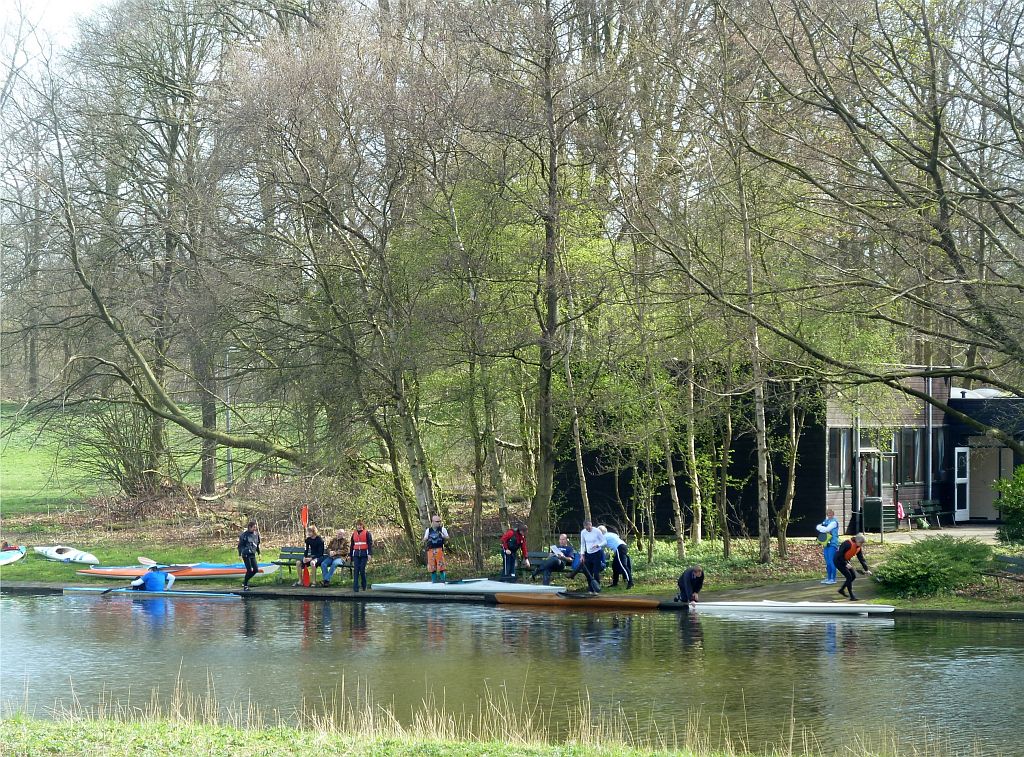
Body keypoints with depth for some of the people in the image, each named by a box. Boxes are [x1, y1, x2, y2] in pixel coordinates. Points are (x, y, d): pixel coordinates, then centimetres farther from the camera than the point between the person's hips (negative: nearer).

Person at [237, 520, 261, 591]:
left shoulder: (256, 534, 7)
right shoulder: (244, 534, -11)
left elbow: (257, 544, 19)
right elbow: (240, 545, -8)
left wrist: (259, 553, 19)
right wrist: (240, 555, -13)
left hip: (252, 554, 6)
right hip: (246, 554, -6)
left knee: (256, 569, 2)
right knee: (249, 570, -9)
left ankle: (245, 581, 21)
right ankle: (245, 585, 4)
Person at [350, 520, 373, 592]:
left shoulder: (367, 533, 1)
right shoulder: (354, 534, 14)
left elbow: (370, 544, -3)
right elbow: (351, 545, 21)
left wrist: (370, 554, -13)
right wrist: (351, 555, 21)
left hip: (364, 554, -3)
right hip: (356, 554, 3)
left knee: (362, 570, -5)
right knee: (356, 570, -6)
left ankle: (364, 586, 13)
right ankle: (355, 588, -9)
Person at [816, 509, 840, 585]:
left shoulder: (834, 522, -8)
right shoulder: (825, 521, 17)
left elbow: (826, 529, -17)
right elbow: (818, 527, 10)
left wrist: (820, 527, 0)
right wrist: (823, 528, -10)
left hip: (832, 544, -8)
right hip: (826, 544, 8)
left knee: (831, 561, -8)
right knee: (827, 562, 10)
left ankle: (833, 579, -5)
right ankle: (828, 578, 17)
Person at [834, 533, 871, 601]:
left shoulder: (859, 548, 0)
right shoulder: (848, 544, -26)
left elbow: (861, 559, 3)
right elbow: (840, 554, -27)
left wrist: (866, 570, -2)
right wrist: (846, 564, -27)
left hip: (845, 561, 9)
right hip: (838, 560, -9)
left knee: (853, 576, 5)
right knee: (849, 577, -14)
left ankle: (842, 590, 23)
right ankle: (852, 596, -11)